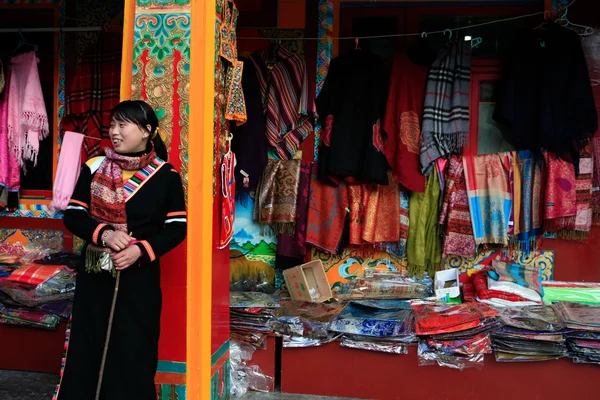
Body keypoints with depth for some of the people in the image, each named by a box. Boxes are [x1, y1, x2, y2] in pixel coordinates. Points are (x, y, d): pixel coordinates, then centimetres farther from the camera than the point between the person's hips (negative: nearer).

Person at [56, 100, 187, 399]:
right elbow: (72, 216, 3)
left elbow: (177, 228, -3)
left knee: (133, 356, 5)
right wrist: (104, 233, -16)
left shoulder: (166, 176, -4)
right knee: (88, 353, 8)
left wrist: (140, 250, -18)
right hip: (94, 275, 2)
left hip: (139, 278, -2)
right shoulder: (94, 168, 4)